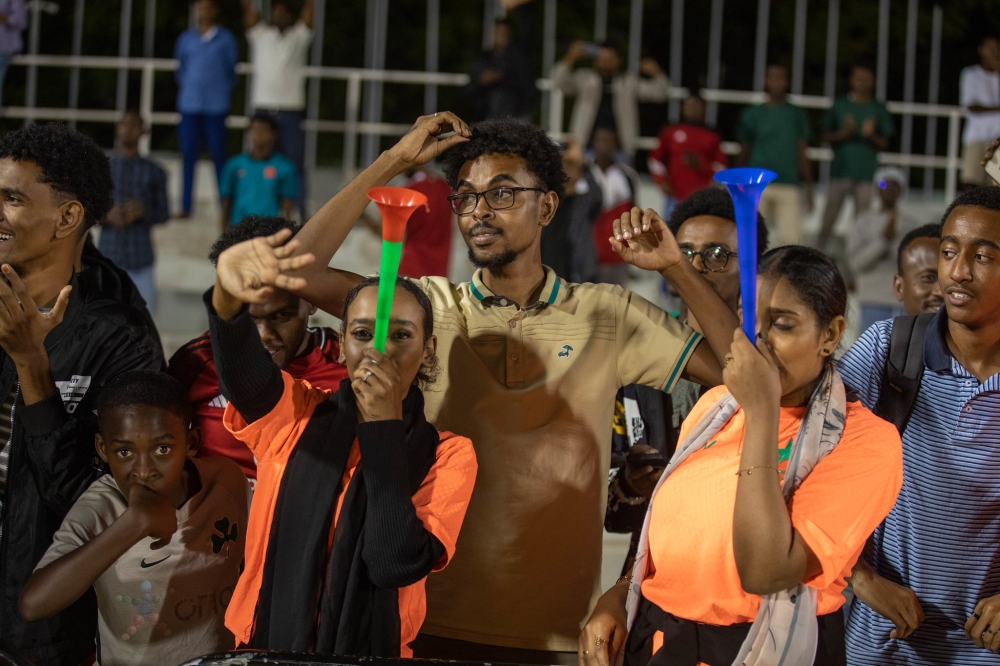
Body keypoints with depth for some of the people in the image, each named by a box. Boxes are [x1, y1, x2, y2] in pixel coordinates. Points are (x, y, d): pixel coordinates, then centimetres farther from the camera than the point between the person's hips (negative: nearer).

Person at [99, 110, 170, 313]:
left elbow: (164, 214, 10)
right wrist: (105, 216, -12)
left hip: (140, 259, 0)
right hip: (107, 257, 0)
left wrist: (144, 211, -11)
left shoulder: (153, 172, 9)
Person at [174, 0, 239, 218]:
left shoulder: (225, 39, 4)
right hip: (189, 105, 3)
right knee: (188, 156, 3)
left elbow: (232, 69, 8)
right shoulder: (186, 39, 12)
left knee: (218, 155, -3)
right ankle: (185, 206, 6)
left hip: (216, 106, -3)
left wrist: (223, 90, 3)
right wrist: (184, 86, 9)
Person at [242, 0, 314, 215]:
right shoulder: (260, 34, 11)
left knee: (294, 164, 0)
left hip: (291, 111, -1)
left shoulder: (298, 36, 9)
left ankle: (299, 211, 2)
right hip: (263, 107, 1)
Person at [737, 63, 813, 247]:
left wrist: (808, 187, 8)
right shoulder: (752, 114, 7)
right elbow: (744, 152, 13)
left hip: (788, 188, 0)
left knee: (792, 239, -10)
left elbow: (802, 153, 11)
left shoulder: (797, 115, 9)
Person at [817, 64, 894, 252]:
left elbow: (884, 143, 7)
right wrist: (844, 133, -11)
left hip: (866, 173, 0)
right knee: (829, 217, 1)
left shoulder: (879, 109, 7)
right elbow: (826, 135, 7)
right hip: (841, 171, 0)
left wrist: (871, 135, -13)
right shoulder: (839, 105, 8)